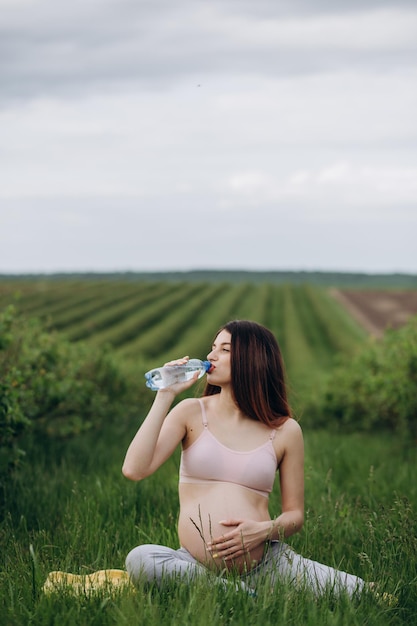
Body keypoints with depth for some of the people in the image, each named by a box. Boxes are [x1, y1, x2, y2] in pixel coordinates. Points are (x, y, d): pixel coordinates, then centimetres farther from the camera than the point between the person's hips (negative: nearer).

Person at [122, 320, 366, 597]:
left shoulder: (285, 430, 6)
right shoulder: (191, 412, 6)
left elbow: (295, 514, 10)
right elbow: (134, 469, -7)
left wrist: (265, 530, -12)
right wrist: (165, 396, -6)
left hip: (266, 561, -1)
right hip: (197, 564, 1)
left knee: (354, 593, -22)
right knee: (139, 559, -32)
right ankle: (251, 598, -19)